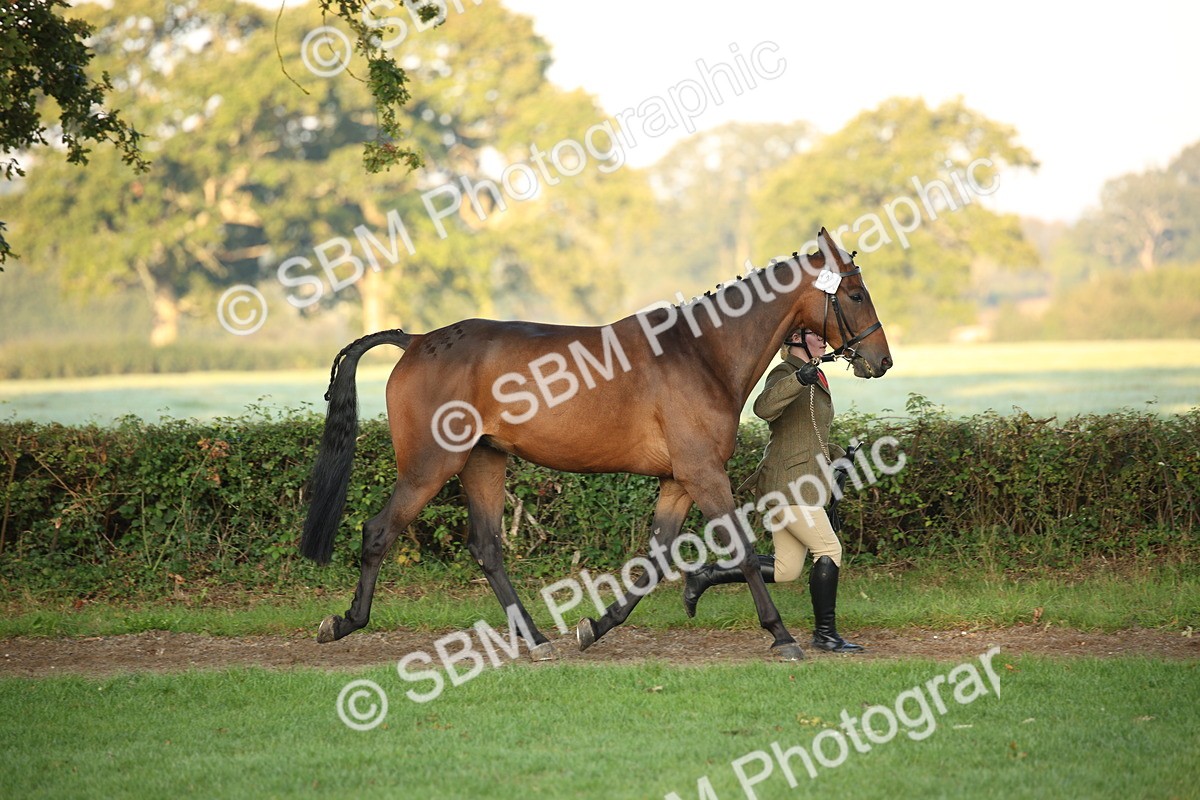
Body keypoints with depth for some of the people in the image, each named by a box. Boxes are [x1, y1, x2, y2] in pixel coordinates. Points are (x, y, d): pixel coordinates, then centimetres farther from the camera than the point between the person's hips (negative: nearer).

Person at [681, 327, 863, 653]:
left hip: (800, 481, 10)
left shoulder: (814, 377, 19)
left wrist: (837, 454, 12)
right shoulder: (784, 374, -10)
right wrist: (798, 380, -43)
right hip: (789, 482, -10)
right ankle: (825, 634, 1)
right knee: (829, 549, -7)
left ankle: (706, 575, 12)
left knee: (786, 569, 7)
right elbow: (764, 407, -31)